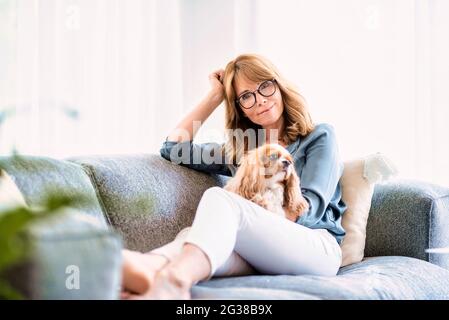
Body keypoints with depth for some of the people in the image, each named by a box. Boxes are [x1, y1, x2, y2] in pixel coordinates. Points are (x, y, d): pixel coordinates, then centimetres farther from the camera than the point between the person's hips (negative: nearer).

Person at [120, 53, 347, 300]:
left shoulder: (319, 137, 13)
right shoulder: (239, 151, 26)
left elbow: (309, 207, -1)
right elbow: (173, 147, 24)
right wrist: (215, 95, 23)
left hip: (316, 247, -4)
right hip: (260, 254, 4)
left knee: (219, 198, -32)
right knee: (197, 236, -31)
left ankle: (172, 279, -63)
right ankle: (146, 271, -67)